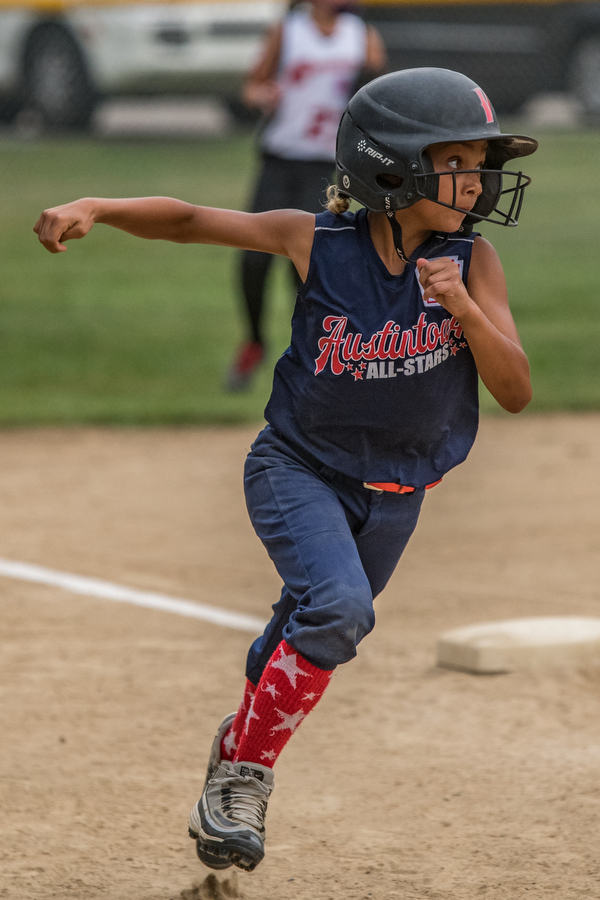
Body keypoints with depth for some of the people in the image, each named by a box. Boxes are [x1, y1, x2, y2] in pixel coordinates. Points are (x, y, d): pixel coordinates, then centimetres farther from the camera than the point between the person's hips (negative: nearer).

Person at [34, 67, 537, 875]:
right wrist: (96, 208, -26)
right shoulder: (318, 242, -17)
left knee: (315, 637, 17)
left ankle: (242, 737, 46)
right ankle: (239, 778, -15)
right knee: (338, 604, -27)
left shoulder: (473, 263, -12)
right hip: (300, 467, -3)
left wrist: (463, 308, -31)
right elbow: (189, 221, -10)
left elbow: (516, 392, -15)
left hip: (394, 495, 4)